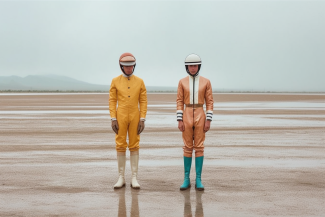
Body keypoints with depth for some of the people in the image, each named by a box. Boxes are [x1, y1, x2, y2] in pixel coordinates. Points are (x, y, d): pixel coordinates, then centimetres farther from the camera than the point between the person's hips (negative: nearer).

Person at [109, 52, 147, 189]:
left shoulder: (140, 81, 3)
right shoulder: (115, 81, 1)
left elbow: (143, 102, 2)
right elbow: (112, 101, 0)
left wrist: (142, 120, -6)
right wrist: (113, 119, -9)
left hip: (135, 117, 1)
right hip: (121, 117, 0)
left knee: (134, 147, 2)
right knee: (120, 147, 1)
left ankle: (134, 179, 7)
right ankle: (121, 178, 9)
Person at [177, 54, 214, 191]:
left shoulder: (206, 82, 2)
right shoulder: (182, 82, 4)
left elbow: (210, 102, 1)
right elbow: (179, 101, 2)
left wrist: (208, 121, -7)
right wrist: (180, 120, -5)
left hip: (200, 117, -1)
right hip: (187, 117, 1)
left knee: (199, 147, 0)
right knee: (188, 147, 3)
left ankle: (198, 180, 6)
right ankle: (186, 179, 9)